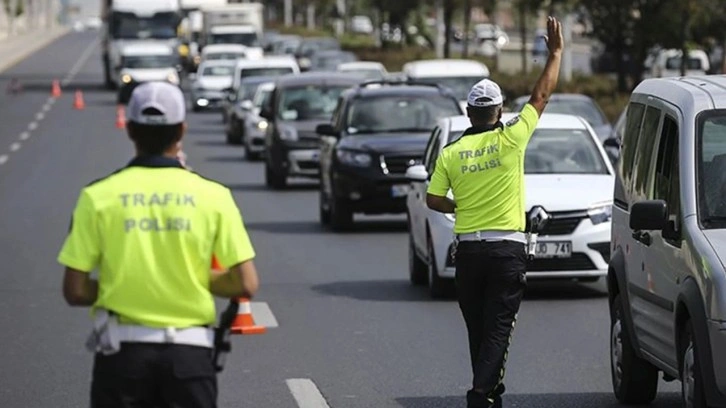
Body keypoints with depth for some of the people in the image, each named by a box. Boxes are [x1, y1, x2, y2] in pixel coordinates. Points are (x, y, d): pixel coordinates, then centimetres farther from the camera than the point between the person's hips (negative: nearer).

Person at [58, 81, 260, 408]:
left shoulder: (99, 197, -4)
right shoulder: (212, 196, -3)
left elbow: (75, 291, -5)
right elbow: (246, 284, -5)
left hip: (122, 351, 0)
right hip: (190, 352, 0)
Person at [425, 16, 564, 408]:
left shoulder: (451, 153, 1)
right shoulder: (511, 138, -6)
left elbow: (434, 199, 3)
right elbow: (542, 94, 2)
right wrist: (555, 52, 12)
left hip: (468, 249, 3)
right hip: (507, 248, -3)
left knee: (479, 329, 14)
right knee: (498, 328, -5)